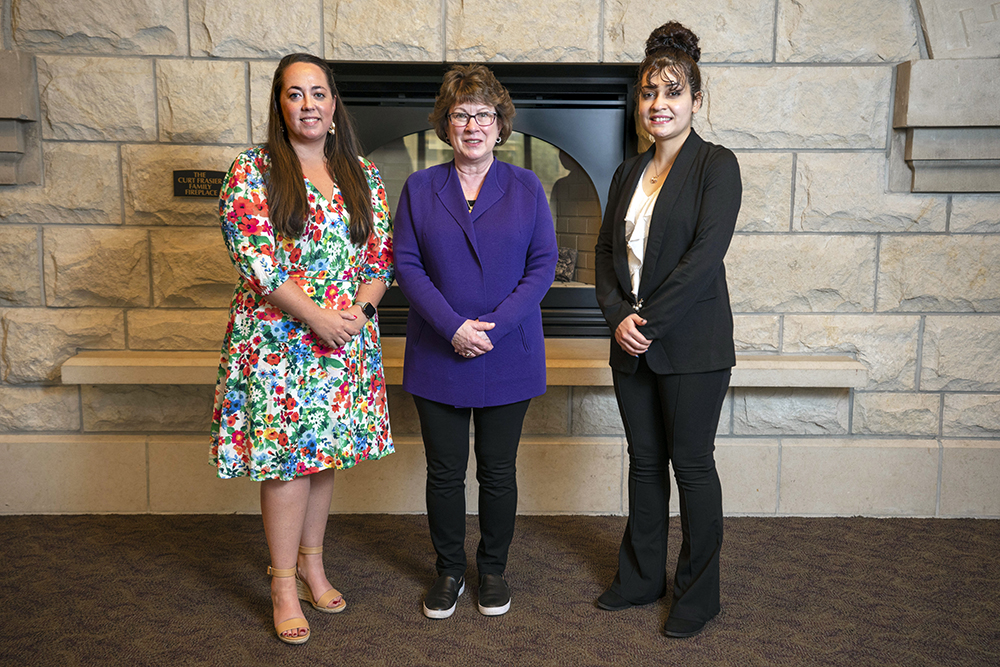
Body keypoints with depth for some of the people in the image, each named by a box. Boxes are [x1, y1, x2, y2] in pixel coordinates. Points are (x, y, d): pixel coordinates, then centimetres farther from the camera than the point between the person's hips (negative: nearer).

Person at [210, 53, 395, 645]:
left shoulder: (365, 175, 9)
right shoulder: (252, 173, -4)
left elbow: (382, 255, 8)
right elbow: (256, 262, -12)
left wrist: (360, 308, -9)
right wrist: (318, 317, -16)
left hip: (347, 341, 4)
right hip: (278, 338, -4)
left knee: (325, 452, 12)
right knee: (286, 458, -1)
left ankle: (311, 564, 29)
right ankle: (284, 586, 14)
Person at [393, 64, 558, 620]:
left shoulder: (526, 188, 3)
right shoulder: (420, 189, 4)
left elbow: (543, 266, -3)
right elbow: (406, 265, -2)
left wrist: (493, 326, -15)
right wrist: (452, 326, -15)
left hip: (508, 358, 0)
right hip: (437, 358, 1)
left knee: (498, 471, 10)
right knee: (445, 472, 8)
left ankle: (494, 569, 29)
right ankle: (449, 571, 27)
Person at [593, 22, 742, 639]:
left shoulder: (717, 166, -6)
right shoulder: (630, 173, 12)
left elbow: (705, 253, -16)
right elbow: (607, 251, 9)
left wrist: (650, 321, -17)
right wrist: (617, 315, -8)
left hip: (692, 345, -6)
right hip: (632, 345, 6)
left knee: (692, 464, 4)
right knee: (644, 461, 15)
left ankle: (699, 594, 21)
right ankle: (642, 576, 31)